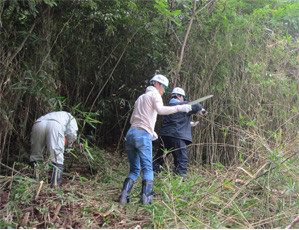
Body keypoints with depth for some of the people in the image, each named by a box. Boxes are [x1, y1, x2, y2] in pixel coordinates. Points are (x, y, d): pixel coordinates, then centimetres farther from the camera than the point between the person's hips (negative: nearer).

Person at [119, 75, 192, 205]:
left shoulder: (140, 98, 29)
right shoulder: (154, 94, 7)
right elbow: (160, 110, -15)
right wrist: (179, 108, -15)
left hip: (130, 134, 7)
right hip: (143, 135, -7)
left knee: (134, 169, 9)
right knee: (147, 168, -7)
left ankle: (124, 194, -7)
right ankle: (146, 196, -21)